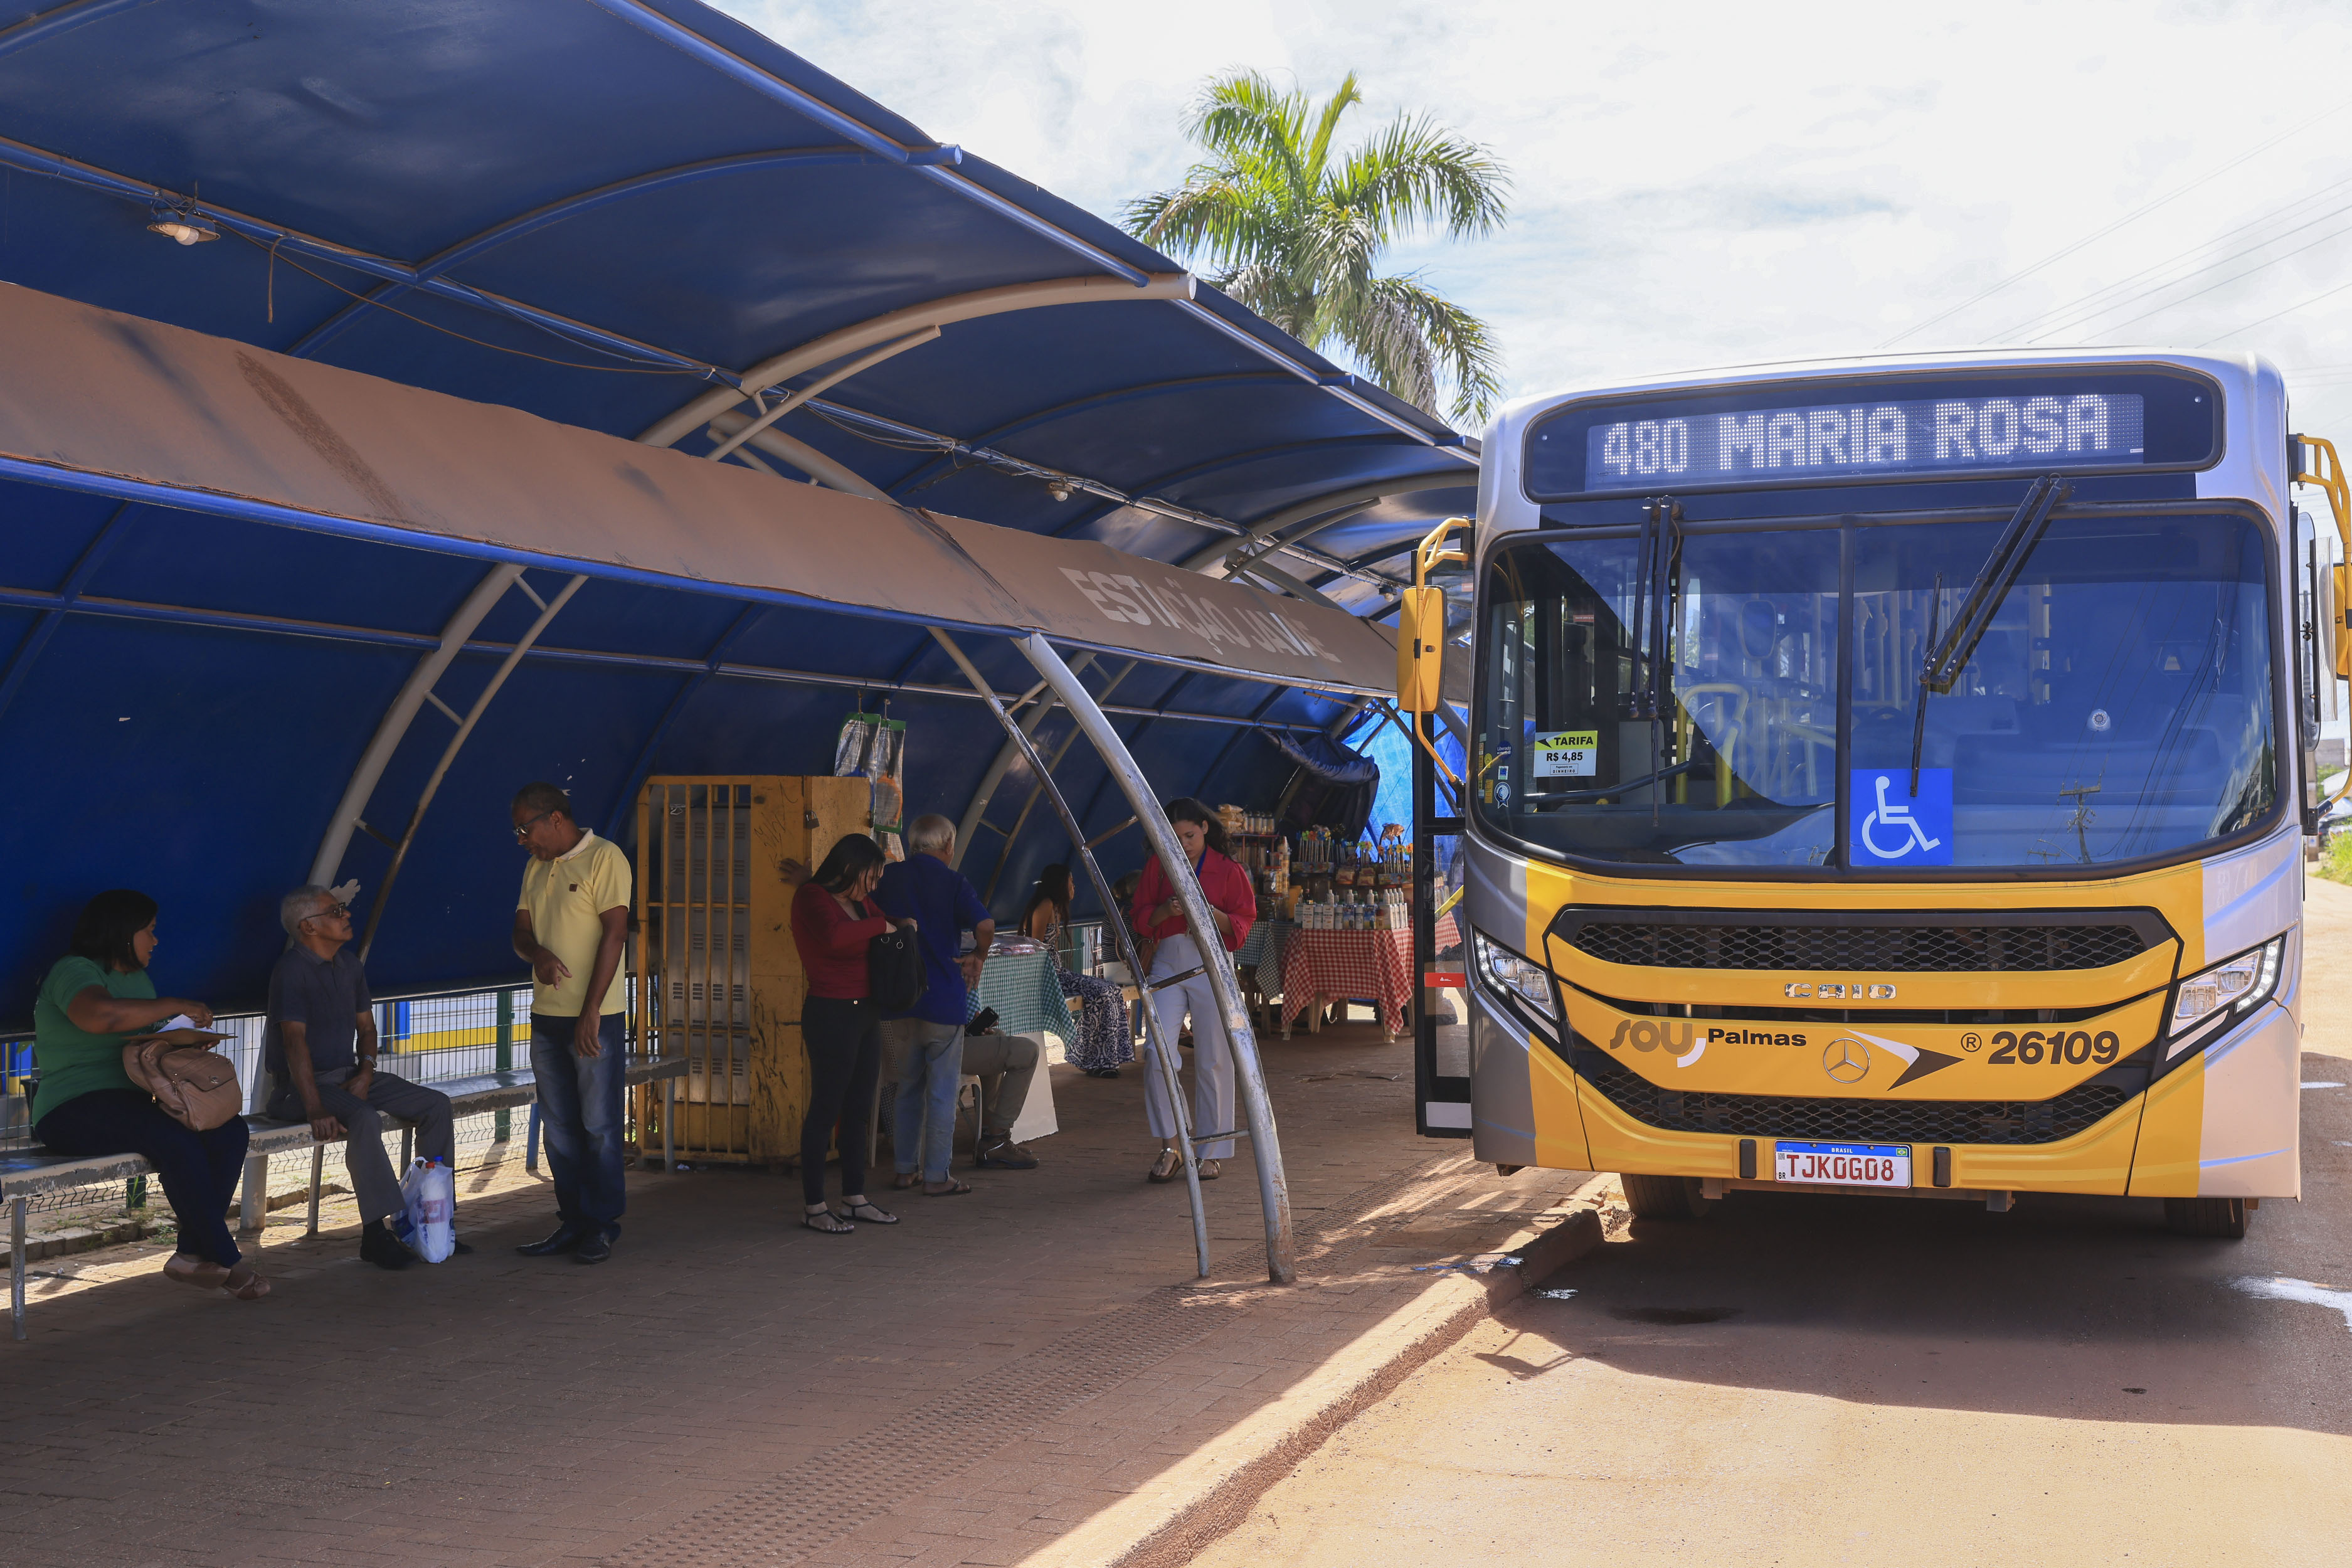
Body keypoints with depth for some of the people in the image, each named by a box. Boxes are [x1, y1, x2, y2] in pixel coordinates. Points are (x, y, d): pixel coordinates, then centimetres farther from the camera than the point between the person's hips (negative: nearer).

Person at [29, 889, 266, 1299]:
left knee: (230, 1129, -16)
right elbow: (100, 1015, -33)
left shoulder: (137, 977, 22)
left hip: (131, 1103, 9)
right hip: (73, 1110, -9)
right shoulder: (73, 972, -9)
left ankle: (192, 1254, -17)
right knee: (176, 1139, -34)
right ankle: (227, 1260, -23)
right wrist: (177, 1005, -22)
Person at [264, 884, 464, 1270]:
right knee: (364, 1119, -36)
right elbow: (295, 1041, -24)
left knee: (436, 1104, -2)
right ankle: (377, 1234, -32)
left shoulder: (349, 963, 11)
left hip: (350, 1076, 9)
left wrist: (366, 1073, -3)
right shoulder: (292, 971, -16)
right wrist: (315, 1110, -32)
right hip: (305, 1084, -9)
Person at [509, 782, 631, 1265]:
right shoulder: (536, 868, 14)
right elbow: (521, 931, 14)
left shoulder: (604, 858, -9)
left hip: (595, 1017, -7)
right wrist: (537, 954, -13)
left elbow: (614, 934, -14)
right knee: (559, 1127, 10)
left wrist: (591, 1013, -18)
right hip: (546, 1016, 7)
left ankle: (603, 1226, 5)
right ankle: (572, 1221, 17)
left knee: (599, 1125, -2)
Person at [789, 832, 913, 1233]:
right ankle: (813, 1207, 1)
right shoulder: (811, 898, -10)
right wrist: (882, 925, -18)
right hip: (831, 1014, -9)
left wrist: (903, 926, 10)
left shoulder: (860, 901, 15)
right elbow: (835, 937, -31)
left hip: (865, 1013, 9)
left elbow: (891, 923, 34)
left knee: (858, 1109, 12)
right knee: (825, 1108, -5)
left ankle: (855, 1199, 20)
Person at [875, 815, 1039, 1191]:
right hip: (941, 1001, -4)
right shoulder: (950, 881, -4)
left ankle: (905, 1170, 18)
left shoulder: (888, 879, 8)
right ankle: (937, 1177, 4)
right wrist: (978, 957, 0)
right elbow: (985, 925, -18)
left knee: (909, 1088, 17)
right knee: (942, 1092, 3)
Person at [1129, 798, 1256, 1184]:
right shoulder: (1158, 866, 12)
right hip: (1168, 961, 2)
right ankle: (1169, 1146, -3)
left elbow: (1244, 921, 4)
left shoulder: (1227, 869, 5)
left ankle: (1211, 1152, 8)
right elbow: (1141, 917, 12)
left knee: (1213, 1059, -2)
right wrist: (1165, 910, -9)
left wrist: (1211, 913, -15)